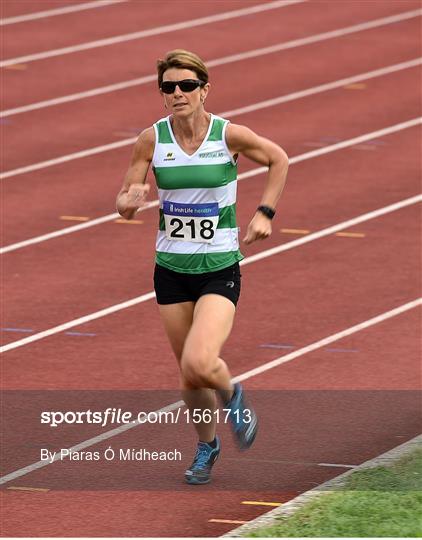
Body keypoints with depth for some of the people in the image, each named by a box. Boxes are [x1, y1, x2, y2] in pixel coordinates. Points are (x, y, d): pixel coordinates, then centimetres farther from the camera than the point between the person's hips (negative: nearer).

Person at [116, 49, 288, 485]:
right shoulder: (152, 140, -6)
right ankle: (207, 446, 40)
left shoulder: (230, 136, -11)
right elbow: (124, 204, -1)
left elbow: (279, 160, 8)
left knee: (198, 365, -21)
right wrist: (130, 201, -25)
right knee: (188, 373, 13)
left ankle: (232, 396, 14)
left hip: (219, 271, -3)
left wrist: (265, 212, -1)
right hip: (171, 271, 3)